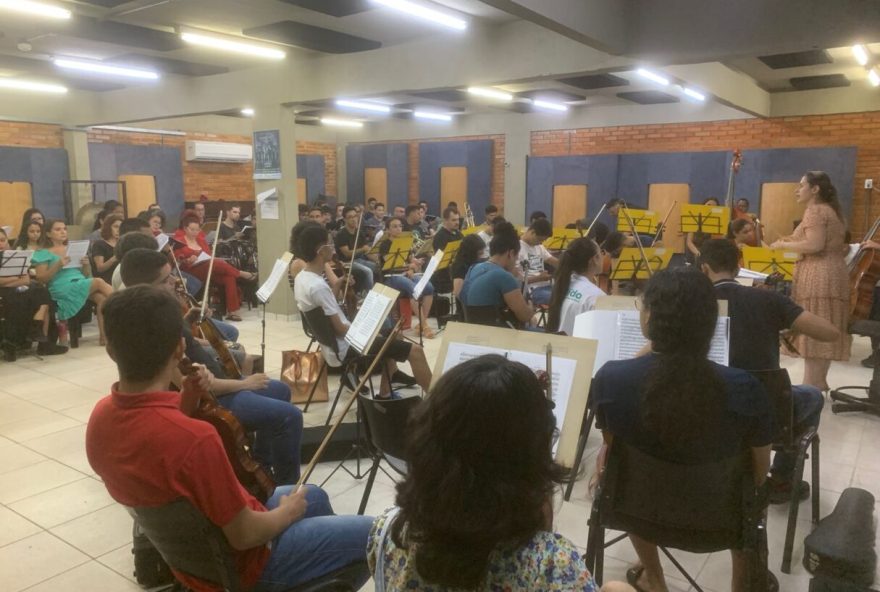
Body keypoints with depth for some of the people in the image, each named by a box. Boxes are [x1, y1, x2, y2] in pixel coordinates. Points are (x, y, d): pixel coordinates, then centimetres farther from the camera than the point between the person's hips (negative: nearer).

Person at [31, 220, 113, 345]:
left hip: (83, 284, 5)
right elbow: (41, 279, -2)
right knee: (99, 282, -28)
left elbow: (86, 275, 21)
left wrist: (86, 264, -1)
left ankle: (103, 335, -31)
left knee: (102, 298, -28)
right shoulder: (43, 253, 9)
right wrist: (58, 265, -15)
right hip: (63, 289, -5)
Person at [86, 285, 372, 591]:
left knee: (315, 497, 27)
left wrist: (184, 403, -6)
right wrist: (288, 511, -7)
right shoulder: (194, 437, -38)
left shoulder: (101, 415, -12)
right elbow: (244, 535, -26)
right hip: (238, 562, -8)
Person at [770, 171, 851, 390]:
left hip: (818, 276, -10)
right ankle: (819, 381, 15)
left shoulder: (815, 210, -11)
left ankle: (810, 385, -9)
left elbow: (815, 245, -22)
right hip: (833, 273, 10)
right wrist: (793, 241, 18)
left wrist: (783, 245, -11)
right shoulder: (831, 210, 19)